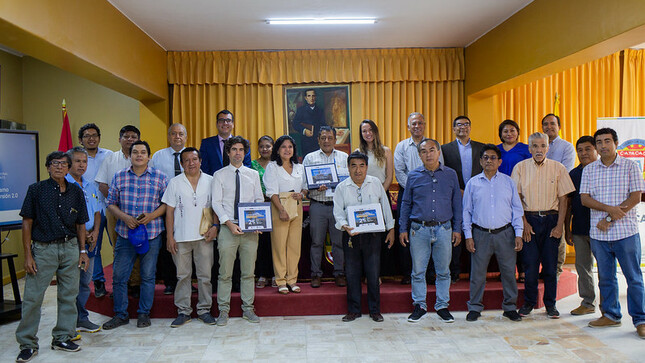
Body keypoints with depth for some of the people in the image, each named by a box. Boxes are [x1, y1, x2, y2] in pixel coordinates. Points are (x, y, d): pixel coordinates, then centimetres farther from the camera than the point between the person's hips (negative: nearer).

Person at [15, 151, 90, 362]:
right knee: (32, 297, 0)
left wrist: (82, 251, 8)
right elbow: (27, 223, -1)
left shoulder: (76, 192, 7)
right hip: (43, 249, -3)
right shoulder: (36, 190, -1)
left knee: (69, 295, 8)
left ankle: (62, 338, 23)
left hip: (70, 248, 3)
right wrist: (28, 255, -6)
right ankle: (27, 344, 14)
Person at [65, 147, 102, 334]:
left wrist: (95, 232, 2)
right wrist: (81, 234, -12)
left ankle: (82, 319, 23)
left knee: (85, 281, 12)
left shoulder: (91, 185, 15)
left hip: (89, 240, 6)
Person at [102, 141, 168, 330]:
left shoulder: (159, 177, 2)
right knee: (119, 275, 4)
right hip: (125, 234, 2)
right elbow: (111, 203, 8)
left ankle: (144, 313, 20)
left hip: (152, 234, -1)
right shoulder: (119, 176, 7)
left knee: (148, 275, 6)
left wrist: (152, 216, -13)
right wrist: (125, 217, -9)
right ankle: (120, 314, 20)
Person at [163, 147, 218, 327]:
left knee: (205, 275, 4)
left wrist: (215, 226, -7)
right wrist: (169, 236, -2)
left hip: (204, 236, 0)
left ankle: (204, 309, 16)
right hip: (181, 237, 0)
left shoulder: (210, 181, 5)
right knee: (183, 275, 6)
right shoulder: (175, 182, 4)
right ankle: (183, 311, 17)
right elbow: (169, 211, 3)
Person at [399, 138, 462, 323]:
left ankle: (442, 306, 22)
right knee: (418, 271, 5)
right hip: (419, 229, 0)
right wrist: (403, 229, 5)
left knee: (443, 271, 8)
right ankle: (419, 305, 19)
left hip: (444, 229, 1)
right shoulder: (414, 176, 5)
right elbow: (406, 204, 9)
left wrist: (457, 229, 6)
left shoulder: (451, 174, 7)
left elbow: (457, 203, 10)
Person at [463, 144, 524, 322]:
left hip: (505, 233, 1)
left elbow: (517, 209, 8)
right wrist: (468, 236, 0)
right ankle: (475, 307, 17)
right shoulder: (473, 183, 6)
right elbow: (467, 211, 7)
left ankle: (510, 307, 21)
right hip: (481, 234, 0)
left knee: (509, 271, 5)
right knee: (477, 272, 3)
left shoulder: (508, 182, 8)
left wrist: (518, 234, 0)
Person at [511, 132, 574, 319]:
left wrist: (559, 225, -5)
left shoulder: (558, 168, 2)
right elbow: (517, 198, 2)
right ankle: (529, 302, 17)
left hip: (551, 219, 0)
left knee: (550, 265, 3)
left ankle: (550, 304, 18)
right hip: (529, 219, 0)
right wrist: (524, 222, -5)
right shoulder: (520, 168, 3)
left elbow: (563, 199, 2)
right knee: (530, 263, 1)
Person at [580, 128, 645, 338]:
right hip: (598, 233, 3)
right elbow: (584, 199, 2)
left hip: (626, 231, -3)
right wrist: (609, 208, -15)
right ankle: (611, 315, 23)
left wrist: (609, 219, -13)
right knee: (605, 277, 11)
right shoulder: (589, 170, 9)